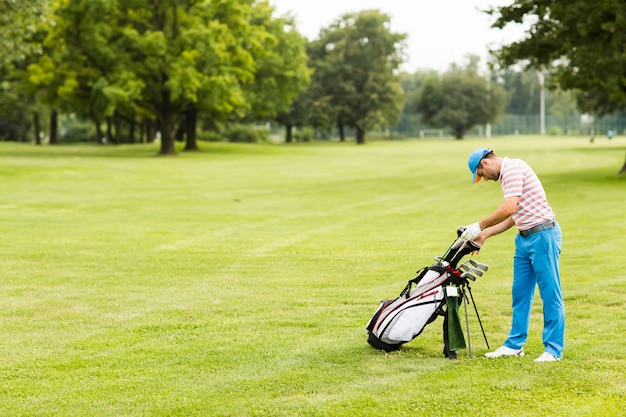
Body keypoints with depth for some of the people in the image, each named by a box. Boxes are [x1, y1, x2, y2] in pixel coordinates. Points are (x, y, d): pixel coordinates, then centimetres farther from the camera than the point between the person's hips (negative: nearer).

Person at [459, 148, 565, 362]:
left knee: (550, 292, -4)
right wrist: (485, 234, 18)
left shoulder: (513, 167, -13)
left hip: (543, 235, -10)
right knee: (520, 292, 13)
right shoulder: (505, 175, 18)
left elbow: (509, 208, -23)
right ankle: (515, 344, 21)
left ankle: (553, 349, 0)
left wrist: (480, 226, -15)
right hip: (525, 238, 10)